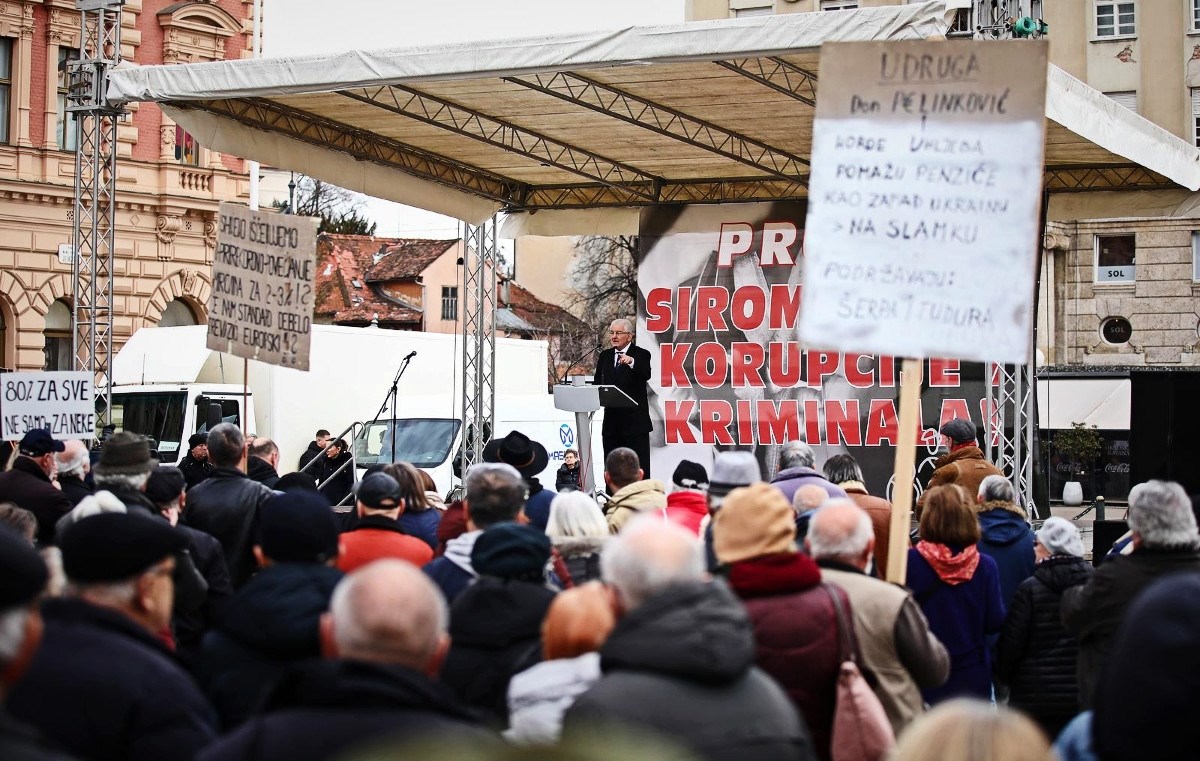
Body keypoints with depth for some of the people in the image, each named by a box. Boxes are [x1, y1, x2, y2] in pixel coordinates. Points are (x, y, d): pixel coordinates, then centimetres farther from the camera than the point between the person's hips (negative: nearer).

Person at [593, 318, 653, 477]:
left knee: (639, 469, -5)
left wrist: (632, 362, -40)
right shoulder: (604, 356, 13)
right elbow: (598, 382, 12)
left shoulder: (641, 355, -3)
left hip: (635, 420, -5)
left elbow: (646, 375, -21)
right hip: (611, 420, 5)